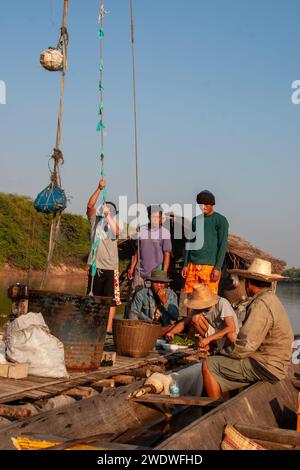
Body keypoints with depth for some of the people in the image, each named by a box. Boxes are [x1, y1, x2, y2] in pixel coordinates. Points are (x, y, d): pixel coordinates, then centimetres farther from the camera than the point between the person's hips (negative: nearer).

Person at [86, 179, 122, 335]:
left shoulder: (115, 222, 6)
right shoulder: (96, 220, 10)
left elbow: (116, 232, -16)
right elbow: (90, 205, -6)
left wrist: (108, 215, -22)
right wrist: (99, 189, -15)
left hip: (110, 266, -1)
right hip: (95, 264, 1)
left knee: (111, 299, -2)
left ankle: (109, 328, 0)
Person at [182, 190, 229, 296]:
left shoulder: (221, 220, -2)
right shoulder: (195, 220, 16)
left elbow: (223, 245, -8)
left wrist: (218, 268, -15)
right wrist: (185, 265, 12)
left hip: (210, 266, -5)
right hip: (193, 266, 5)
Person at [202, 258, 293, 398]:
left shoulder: (261, 305, -20)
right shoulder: (271, 299, 13)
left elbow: (245, 346, -23)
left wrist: (222, 353, -6)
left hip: (265, 368, -10)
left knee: (209, 365, -8)